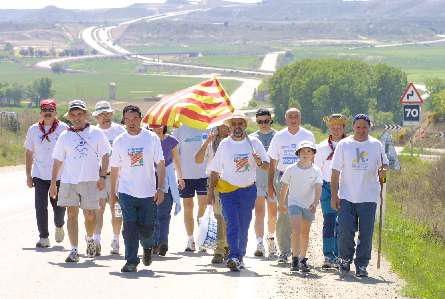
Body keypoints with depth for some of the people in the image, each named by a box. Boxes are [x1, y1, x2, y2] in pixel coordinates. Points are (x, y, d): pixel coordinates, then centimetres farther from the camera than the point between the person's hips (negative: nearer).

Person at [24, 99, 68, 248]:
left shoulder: (63, 128, -2)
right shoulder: (34, 129, 4)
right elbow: (29, 153, 11)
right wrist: (28, 175, 9)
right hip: (40, 175, 1)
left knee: (59, 206, 4)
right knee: (40, 207, -5)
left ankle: (59, 226, 36)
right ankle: (43, 237, 4)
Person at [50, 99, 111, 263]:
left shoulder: (96, 133, 6)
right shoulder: (64, 136, 10)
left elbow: (105, 155, 8)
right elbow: (58, 161, 13)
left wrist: (102, 176, -1)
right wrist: (53, 183, 9)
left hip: (90, 180, -1)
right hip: (68, 180, 1)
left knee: (90, 214, 2)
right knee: (72, 214, -4)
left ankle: (90, 239, 33)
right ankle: (74, 250, -3)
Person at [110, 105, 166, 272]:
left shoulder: (152, 138, 0)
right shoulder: (119, 142, 4)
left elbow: (160, 164, 2)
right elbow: (115, 169, 11)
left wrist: (160, 188, -6)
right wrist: (112, 192, 10)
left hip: (148, 193, 0)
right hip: (126, 192, 0)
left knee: (147, 228, 4)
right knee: (130, 227, -7)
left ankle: (147, 247, 36)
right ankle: (131, 262, -1)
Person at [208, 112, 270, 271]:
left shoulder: (254, 143, 3)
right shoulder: (224, 144, 3)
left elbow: (267, 166, 4)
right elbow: (215, 170, 8)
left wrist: (259, 162, -18)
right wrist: (211, 189, 2)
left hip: (248, 190, 1)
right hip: (228, 190, -1)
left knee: (244, 226, 7)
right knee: (232, 225, -14)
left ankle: (239, 257, 20)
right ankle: (233, 257, -24)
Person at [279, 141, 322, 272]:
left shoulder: (316, 171, -7)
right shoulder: (291, 169, -6)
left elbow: (318, 188, -18)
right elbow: (284, 187, 6)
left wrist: (315, 203, -33)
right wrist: (282, 203, 12)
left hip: (309, 205, 2)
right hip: (294, 202, -2)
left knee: (305, 232, 11)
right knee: (296, 230, -16)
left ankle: (303, 259, 23)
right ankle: (295, 259, -13)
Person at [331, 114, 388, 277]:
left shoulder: (376, 145, 7)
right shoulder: (343, 145, 4)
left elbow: (384, 164, 16)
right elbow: (335, 172, 4)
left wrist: (383, 171, -9)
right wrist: (334, 195, -1)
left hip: (368, 197, 1)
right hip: (346, 196, -1)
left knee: (366, 234, 1)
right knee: (345, 231, -8)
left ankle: (361, 265, 11)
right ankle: (345, 259, 14)